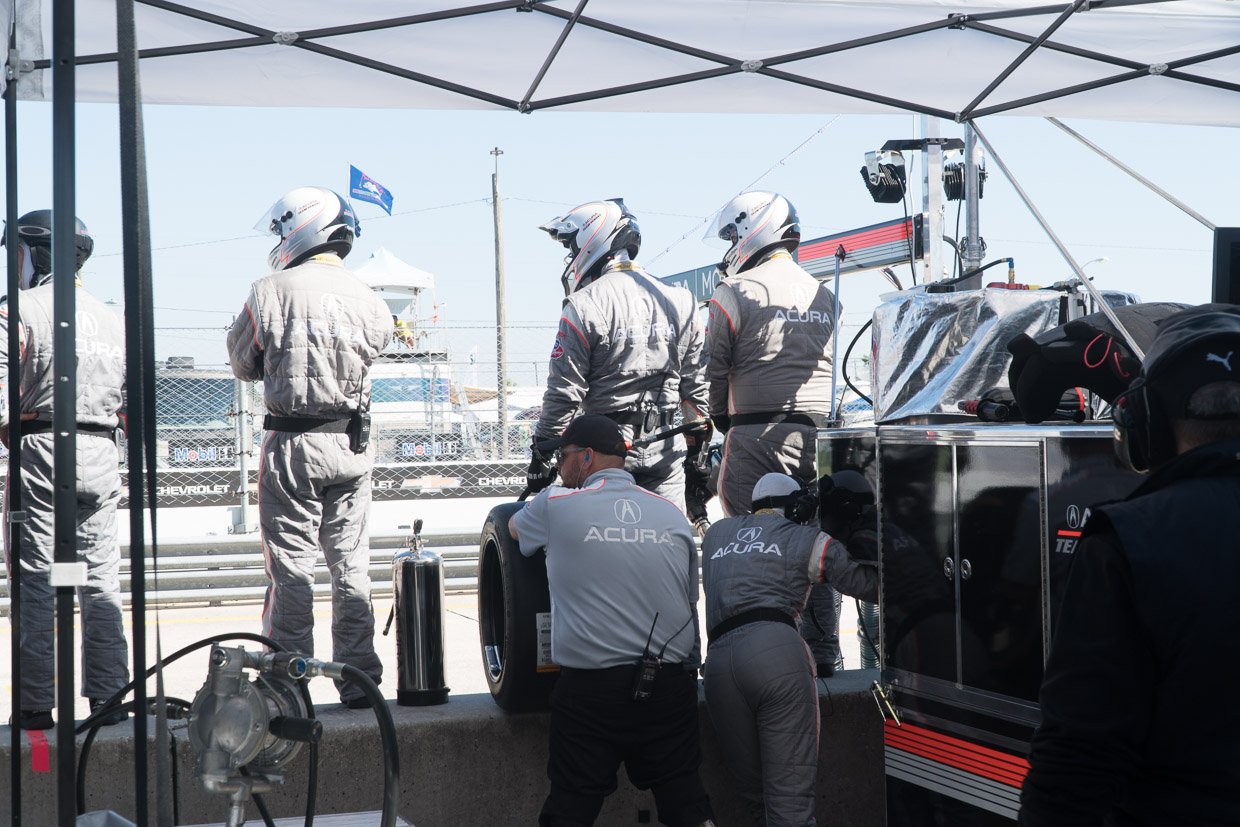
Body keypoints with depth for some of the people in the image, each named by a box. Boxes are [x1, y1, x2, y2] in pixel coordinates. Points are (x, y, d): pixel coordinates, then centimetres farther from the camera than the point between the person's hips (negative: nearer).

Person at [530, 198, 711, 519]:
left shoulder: (584, 306, -9)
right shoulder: (679, 302, 9)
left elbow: (564, 393, -10)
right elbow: (695, 384, 11)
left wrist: (541, 454, -1)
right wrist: (697, 452, 18)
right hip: (666, 450, 5)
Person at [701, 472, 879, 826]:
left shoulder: (714, 534, 27)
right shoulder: (806, 540, 15)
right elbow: (870, 583, 14)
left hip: (717, 661, 4)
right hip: (776, 650, -4)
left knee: (755, 793, 11)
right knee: (790, 795, -9)